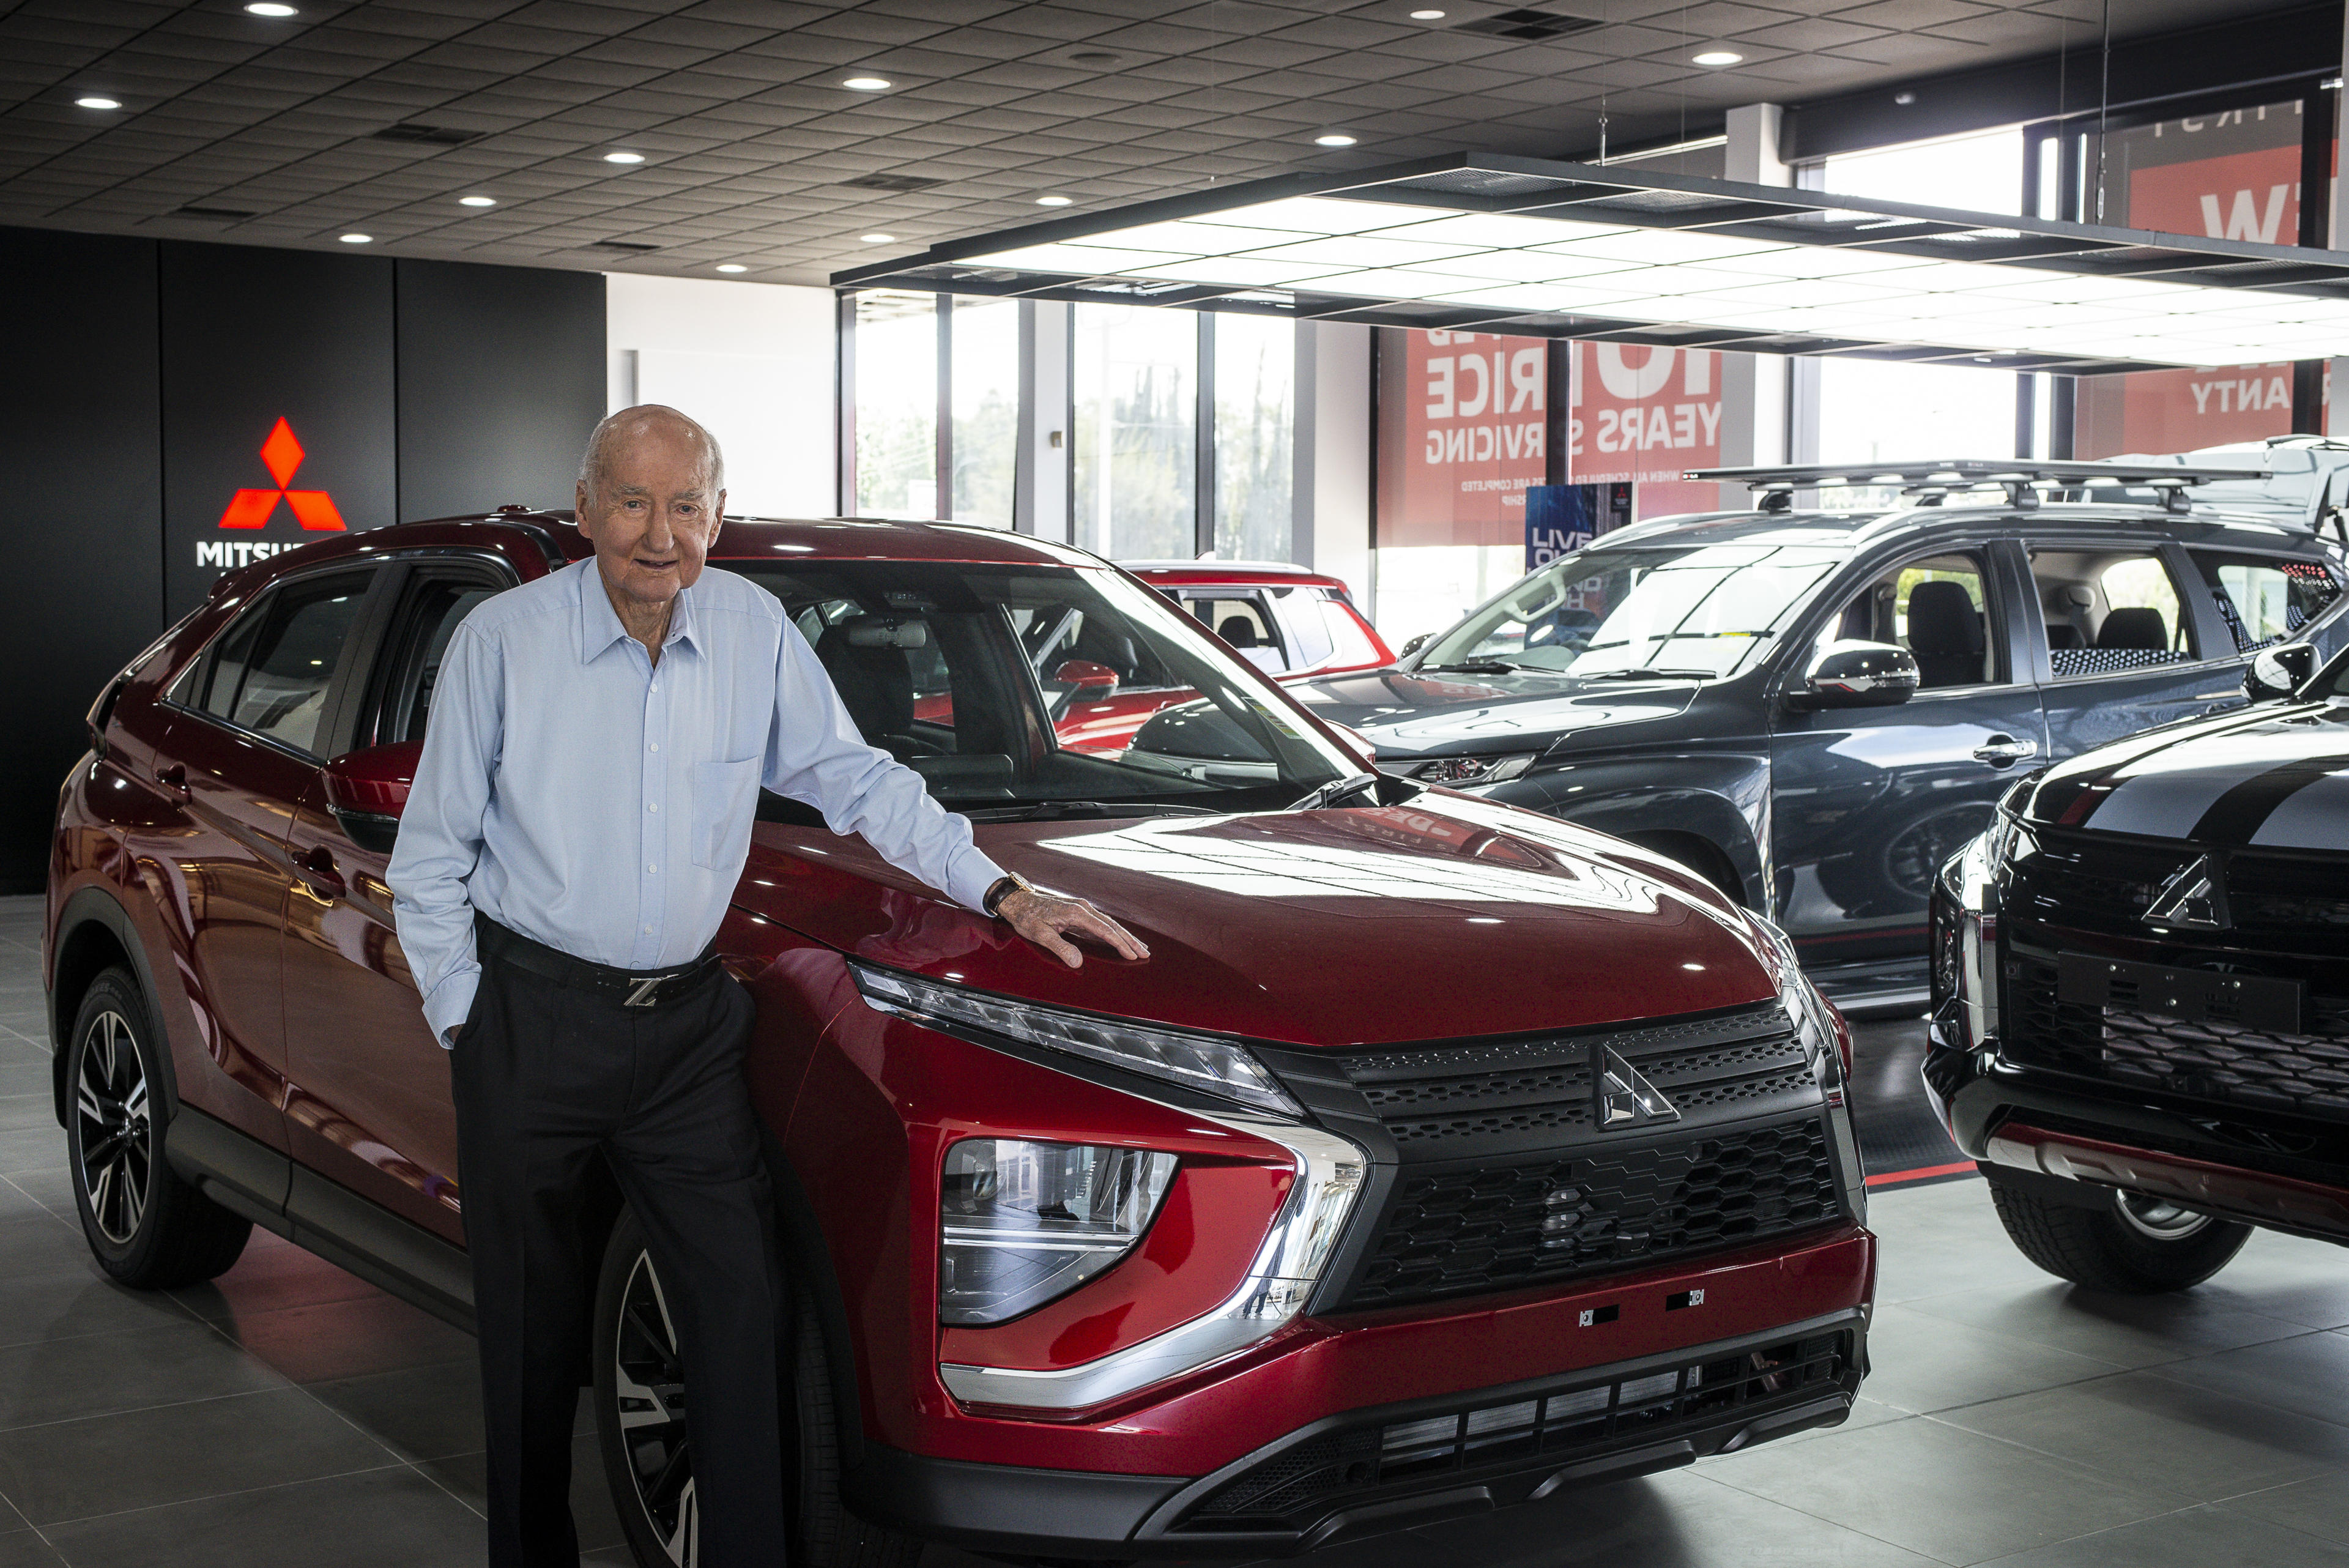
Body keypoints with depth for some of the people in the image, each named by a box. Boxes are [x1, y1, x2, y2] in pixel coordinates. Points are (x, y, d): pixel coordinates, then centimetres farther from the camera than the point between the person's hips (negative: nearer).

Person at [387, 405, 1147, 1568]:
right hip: (532, 1022, -2)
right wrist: (463, 1021, -2)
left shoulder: (754, 628, 1)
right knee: (533, 1326, 6)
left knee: (741, 1299, -2)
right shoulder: (503, 638, -7)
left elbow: (853, 777, 10)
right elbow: (432, 854, 1)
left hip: (689, 1022, 2)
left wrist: (1001, 894, 2)